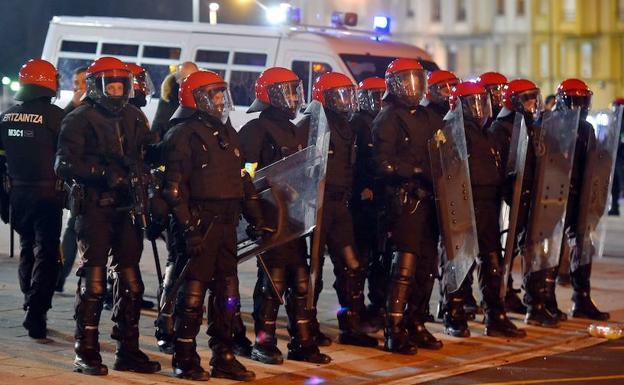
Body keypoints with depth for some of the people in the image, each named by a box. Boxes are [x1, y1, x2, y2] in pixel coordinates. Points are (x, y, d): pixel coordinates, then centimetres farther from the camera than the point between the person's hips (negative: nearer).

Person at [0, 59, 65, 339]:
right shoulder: (55, 116, -13)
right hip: (48, 194, -5)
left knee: (28, 250, 19)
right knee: (46, 254, -3)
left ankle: (32, 306, 28)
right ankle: (36, 313, -12)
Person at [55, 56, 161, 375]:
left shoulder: (134, 118, 13)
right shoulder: (80, 119, -5)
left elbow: (146, 156, 21)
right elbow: (64, 164, -14)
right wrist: (104, 173, -23)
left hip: (127, 206, 6)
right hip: (95, 207, -6)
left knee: (130, 279, 8)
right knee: (93, 279, -6)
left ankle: (128, 349, 16)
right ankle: (86, 352, 0)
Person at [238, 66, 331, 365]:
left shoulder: (297, 133, 19)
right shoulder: (256, 130, -7)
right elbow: (248, 175, -14)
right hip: (271, 216, -8)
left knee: (300, 281, 7)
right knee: (273, 278, -6)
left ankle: (302, 343, 12)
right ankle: (264, 343, 2)